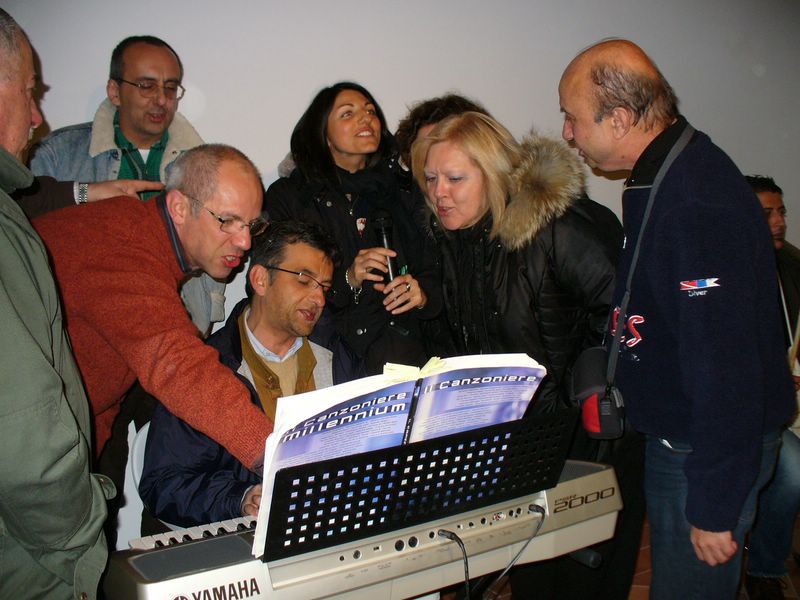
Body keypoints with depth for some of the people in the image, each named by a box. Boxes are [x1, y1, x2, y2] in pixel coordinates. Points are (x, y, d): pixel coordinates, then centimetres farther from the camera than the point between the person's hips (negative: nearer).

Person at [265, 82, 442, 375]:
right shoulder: (286, 197, 6)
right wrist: (347, 279, -13)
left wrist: (422, 295, -3)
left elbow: (431, 276, 20)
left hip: (402, 359, 3)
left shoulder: (398, 195, 18)